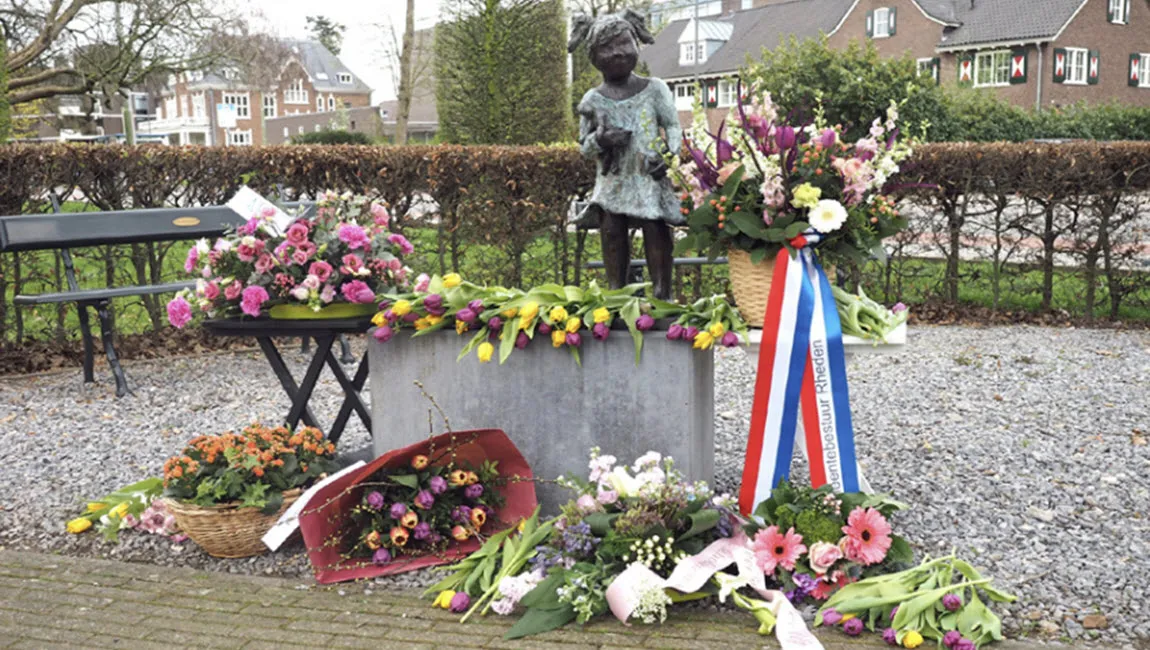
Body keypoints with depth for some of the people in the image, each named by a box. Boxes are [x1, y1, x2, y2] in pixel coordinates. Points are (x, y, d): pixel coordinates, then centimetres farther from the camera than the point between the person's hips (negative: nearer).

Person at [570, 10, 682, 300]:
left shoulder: (654, 89, 3)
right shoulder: (593, 100, 6)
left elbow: (673, 127, 4)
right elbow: (584, 145, 12)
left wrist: (668, 154, -15)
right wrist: (600, 139, -11)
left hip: (650, 176, -2)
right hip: (612, 179, 2)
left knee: (655, 229, -5)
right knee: (611, 231, 2)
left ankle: (662, 295, 3)